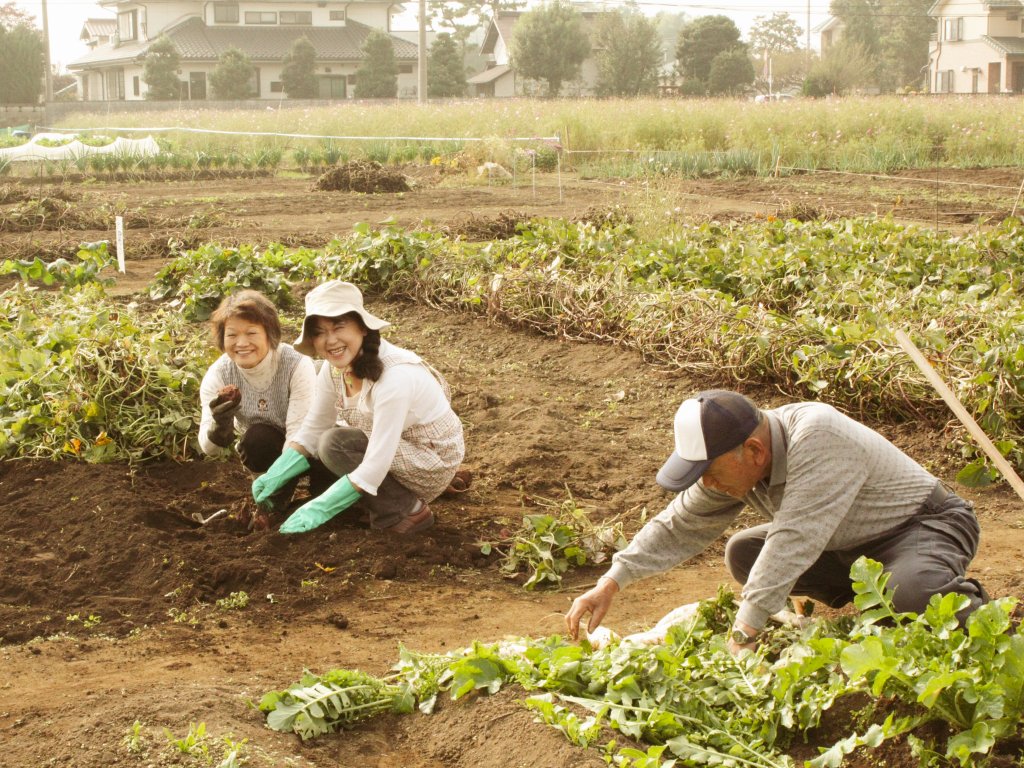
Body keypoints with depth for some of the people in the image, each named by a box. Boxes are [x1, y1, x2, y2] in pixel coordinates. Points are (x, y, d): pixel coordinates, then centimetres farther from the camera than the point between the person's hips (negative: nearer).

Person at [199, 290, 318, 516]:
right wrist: (220, 427, -50)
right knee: (257, 439, -33)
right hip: (263, 449, 1)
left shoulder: (297, 365, -29)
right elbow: (210, 448, -25)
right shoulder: (217, 375, -20)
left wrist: (275, 496, -41)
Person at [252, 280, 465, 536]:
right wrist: (275, 475, -15)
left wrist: (320, 508, -32)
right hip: (394, 450, 8)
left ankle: (409, 511, -8)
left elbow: (375, 465, -32)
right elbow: (313, 429, 0)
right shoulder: (336, 367, -8)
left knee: (335, 445, -23)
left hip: (433, 463, -8)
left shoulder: (395, 375, -32)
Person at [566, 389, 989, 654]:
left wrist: (743, 635, -40)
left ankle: (965, 602, -3)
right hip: (851, 544, 8)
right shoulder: (734, 460, -11)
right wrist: (610, 583, -16)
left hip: (927, 523, -8)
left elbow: (793, 541, -40)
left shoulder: (817, 435, -37)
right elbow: (679, 526, -4)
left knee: (909, 594, -39)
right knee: (743, 555, -6)